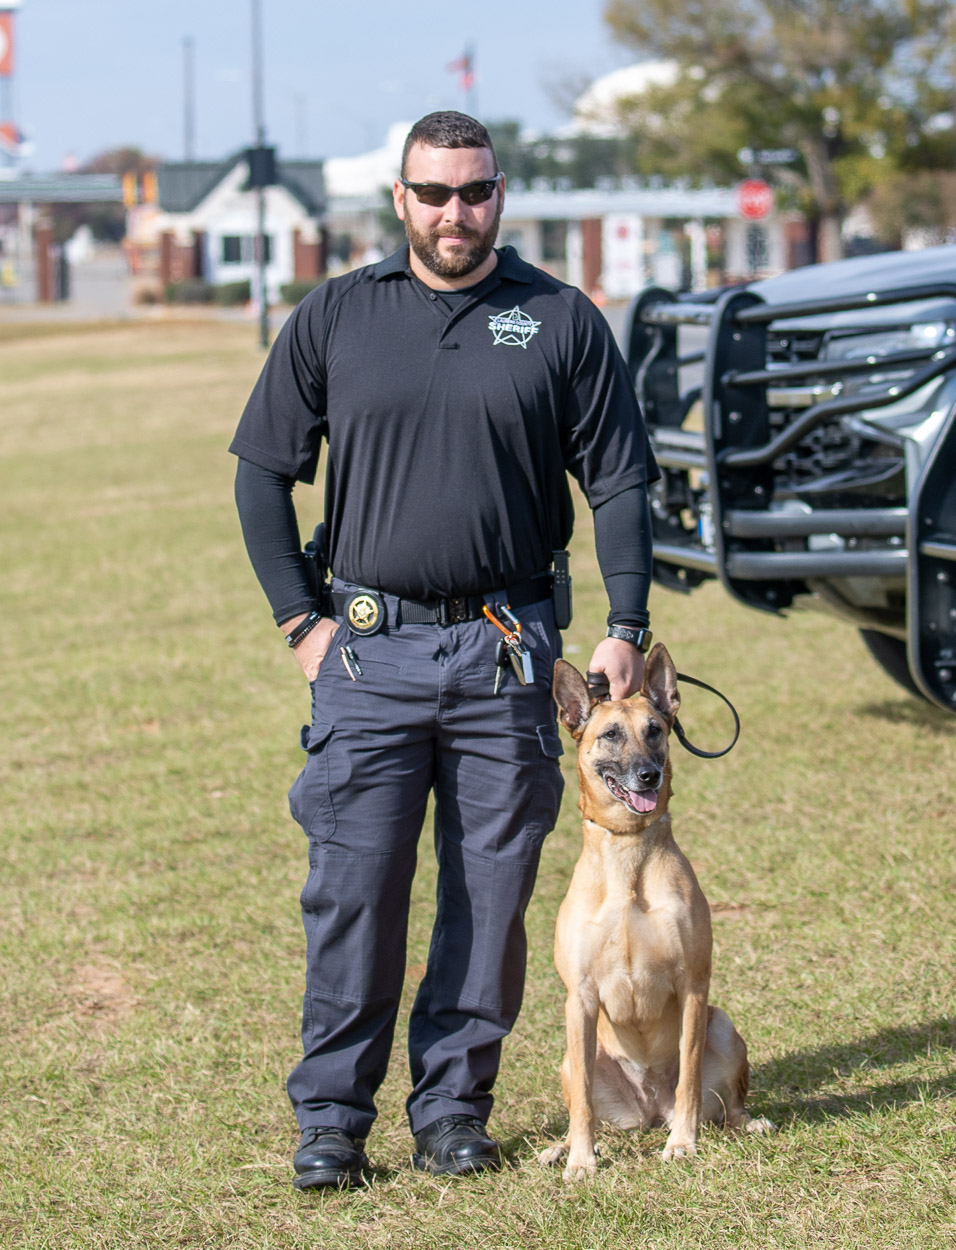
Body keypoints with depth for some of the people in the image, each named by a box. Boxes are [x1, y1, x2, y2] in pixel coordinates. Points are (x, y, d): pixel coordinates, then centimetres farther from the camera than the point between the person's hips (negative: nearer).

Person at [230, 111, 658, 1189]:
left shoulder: (562, 323, 4)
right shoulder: (333, 319, 5)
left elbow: (620, 482, 6)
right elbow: (262, 473, 10)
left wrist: (627, 627, -2)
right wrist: (299, 619, 3)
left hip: (507, 653, 0)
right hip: (369, 650, 0)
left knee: (491, 895, 4)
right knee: (352, 890, -2)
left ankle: (453, 1108, 15)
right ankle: (330, 1118, 7)